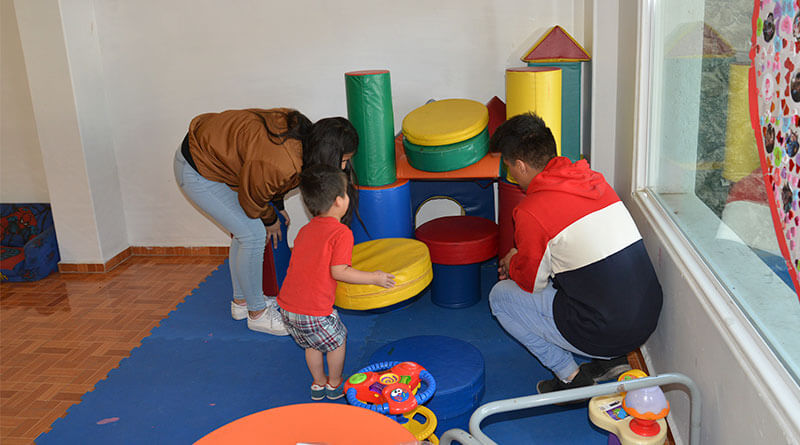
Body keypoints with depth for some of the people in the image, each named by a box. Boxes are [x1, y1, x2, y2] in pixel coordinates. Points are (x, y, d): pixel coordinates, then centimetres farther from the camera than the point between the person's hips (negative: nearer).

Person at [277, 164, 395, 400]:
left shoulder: (305, 230, 12)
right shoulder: (341, 233, -12)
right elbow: (338, 271, -18)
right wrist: (374, 278, -8)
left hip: (287, 307, 7)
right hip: (315, 311, -7)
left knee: (312, 345, 29)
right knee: (337, 341, 19)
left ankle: (318, 384, 42)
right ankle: (335, 385, 35)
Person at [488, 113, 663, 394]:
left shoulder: (531, 212, -16)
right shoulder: (593, 180, 7)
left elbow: (532, 282, -2)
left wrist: (511, 265, 20)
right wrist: (521, 257, 24)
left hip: (605, 332, -7)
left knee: (500, 296, 9)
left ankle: (571, 377, 9)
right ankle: (612, 359, 20)